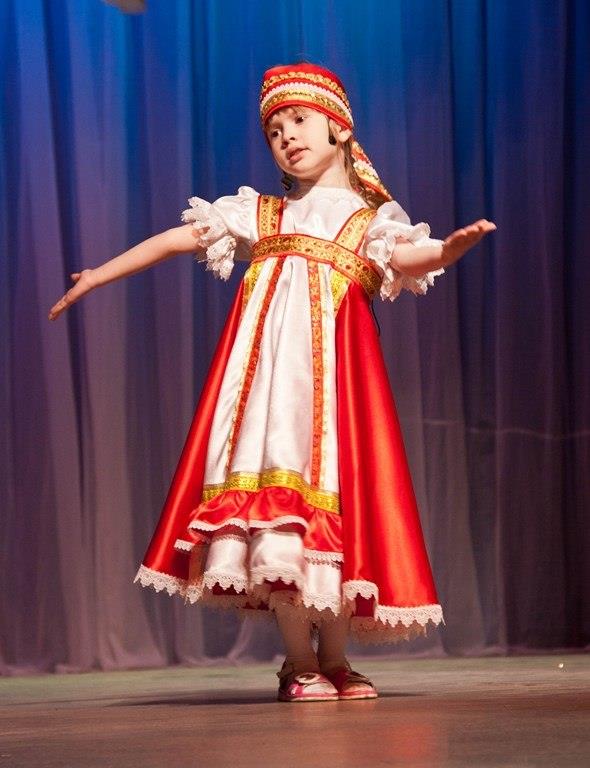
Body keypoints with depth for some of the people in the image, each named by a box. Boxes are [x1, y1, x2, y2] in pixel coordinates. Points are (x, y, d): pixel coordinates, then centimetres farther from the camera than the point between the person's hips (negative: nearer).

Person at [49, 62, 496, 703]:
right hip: (264, 362, 2)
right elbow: (176, 239, 24)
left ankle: (334, 657, 4)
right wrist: (100, 274, 24)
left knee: (332, 495, -7)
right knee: (274, 500, -7)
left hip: (332, 366, -2)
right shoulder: (259, 214, 23)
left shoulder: (370, 220, 14)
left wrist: (454, 245, -30)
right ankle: (299, 661, -1)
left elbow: (412, 259, -7)